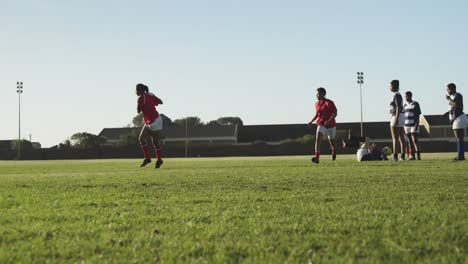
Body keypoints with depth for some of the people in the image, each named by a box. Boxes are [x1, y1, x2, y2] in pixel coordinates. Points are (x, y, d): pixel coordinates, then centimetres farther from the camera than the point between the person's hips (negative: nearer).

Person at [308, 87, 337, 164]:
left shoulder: (329, 103, -12)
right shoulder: (317, 104, 5)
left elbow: (335, 113, -14)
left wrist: (329, 121, -28)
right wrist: (311, 121, 5)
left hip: (331, 125, -3)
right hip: (321, 125, 3)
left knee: (331, 141, 15)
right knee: (318, 138, -23)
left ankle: (334, 152, 51)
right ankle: (317, 157, -33)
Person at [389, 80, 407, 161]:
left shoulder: (396, 95, -12)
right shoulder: (399, 95, 18)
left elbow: (398, 107, -21)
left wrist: (396, 119, -25)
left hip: (396, 117, -10)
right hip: (401, 117, 10)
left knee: (395, 138, -10)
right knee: (401, 138, 7)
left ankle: (395, 156, -12)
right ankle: (402, 156, 7)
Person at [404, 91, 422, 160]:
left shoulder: (415, 104, -2)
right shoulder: (405, 105, 15)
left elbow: (418, 115, -7)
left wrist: (416, 125, -16)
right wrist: (403, 126, 11)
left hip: (414, 125, -6)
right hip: (406, 125, 6)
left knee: (415, 141, -12)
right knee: (410, 141, 3)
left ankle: (418, 156, -14)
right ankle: (412, 156, 4)